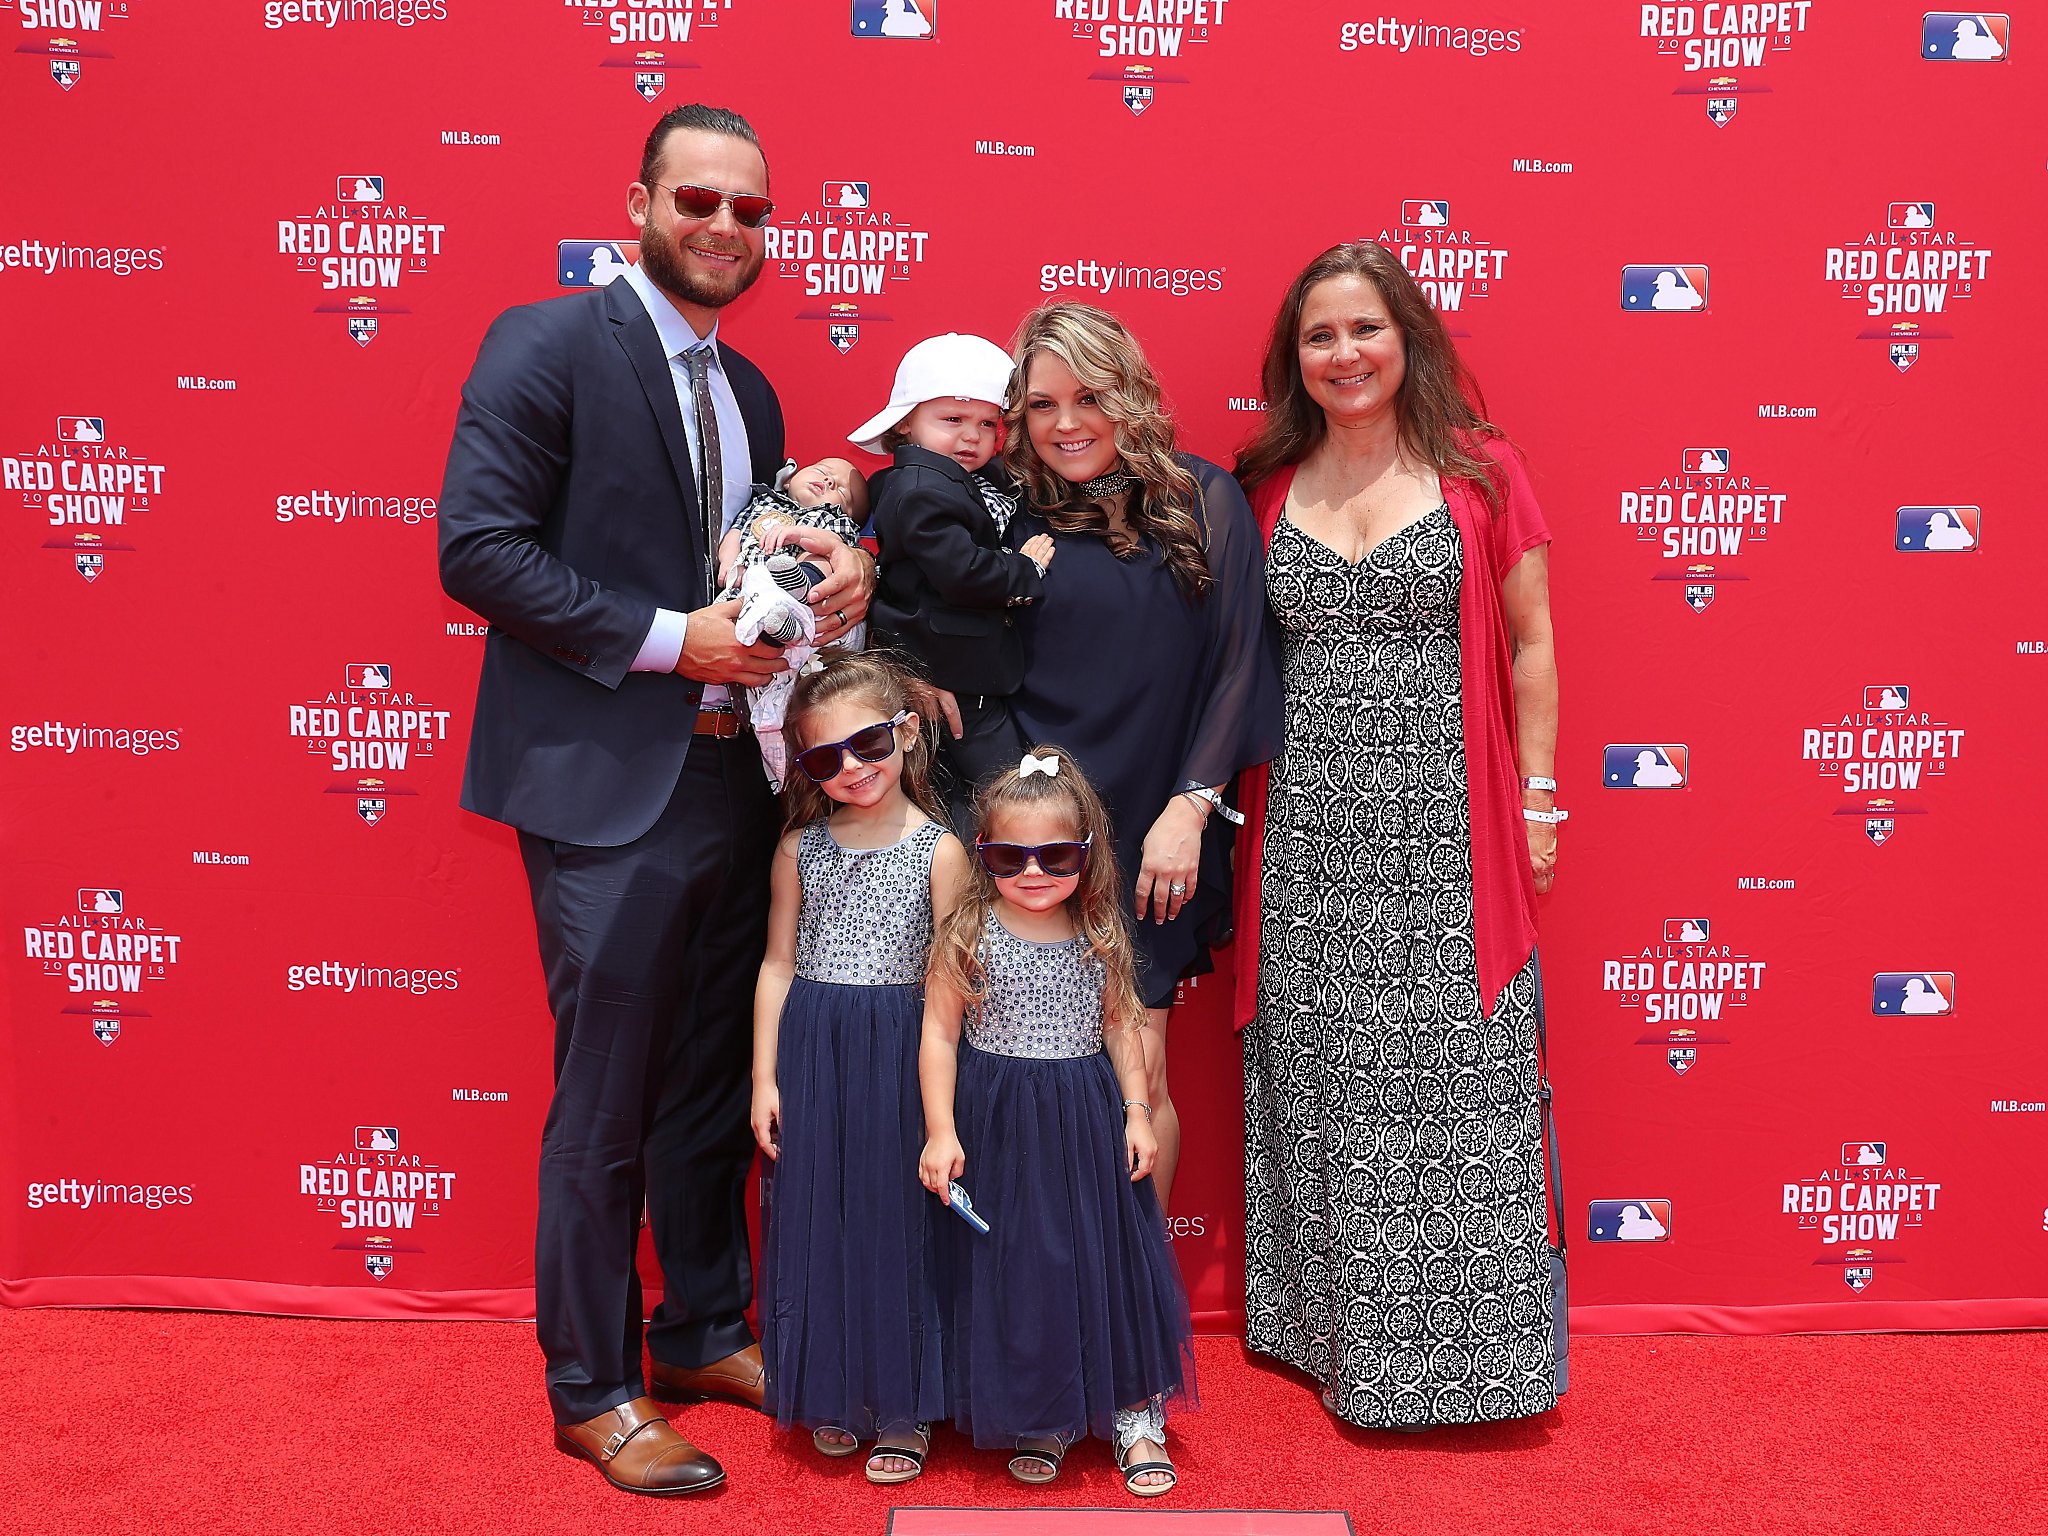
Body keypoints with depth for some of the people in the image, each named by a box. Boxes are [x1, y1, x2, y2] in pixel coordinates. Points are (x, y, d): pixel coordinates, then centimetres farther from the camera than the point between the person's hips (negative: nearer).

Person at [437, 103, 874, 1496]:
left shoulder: (750, 392, 15)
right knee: (606, 1102, 3)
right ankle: (593, 1392, 19)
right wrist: (668, 638, -18)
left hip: (734, 776, 7)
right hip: (609, 784, -7)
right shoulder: (547, 343, -7)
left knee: (716, 1082, 17)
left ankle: (703, 1332, 34)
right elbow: (476, 546, -15)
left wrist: (831, 581, -3)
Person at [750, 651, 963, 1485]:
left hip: (898, 1059, -2)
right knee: (817, 1220, 9)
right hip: (809, 1054, 3)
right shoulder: (800, 848, 3)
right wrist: (765, 1078, 3)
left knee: (895, 1219, 4)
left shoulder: (939, 851, -5)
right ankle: (835, 1396, 27)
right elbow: (779, 964, 7)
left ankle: (905, 1410, 20)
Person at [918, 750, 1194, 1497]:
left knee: (1108, 1260, 6)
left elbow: (1121, 1025, 10)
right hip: (1000, 1126, -2)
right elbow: (939, 1034, -6)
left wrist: (1137, 1112, 3)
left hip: (1088, 1123, 2)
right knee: (1015, 1269, 4)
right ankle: (1038, 1421, 22)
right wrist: (941, 1130, -11)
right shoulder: (967, 936, -8)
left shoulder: (1098, 937, 1)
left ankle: (1134, 1416, 20)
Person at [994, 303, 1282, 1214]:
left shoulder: (1204, 502, 4)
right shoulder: (1012, 520, 6)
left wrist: (1189, 808, -7)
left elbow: (1238, 664, 1)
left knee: (1137, 1079, 0)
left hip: (1154, 839, 0)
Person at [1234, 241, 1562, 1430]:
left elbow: (1530, 643, 3)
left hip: (1445, 828, -2)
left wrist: (1537, 800, -1)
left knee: (1453, 1080, 2)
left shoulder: (1481, 471, 1)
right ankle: (1342, 1331, 24)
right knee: (1323, 1082, 9)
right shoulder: (1266, 487, 7)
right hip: (1308, 829, 3)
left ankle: (1457, 1343, 18)